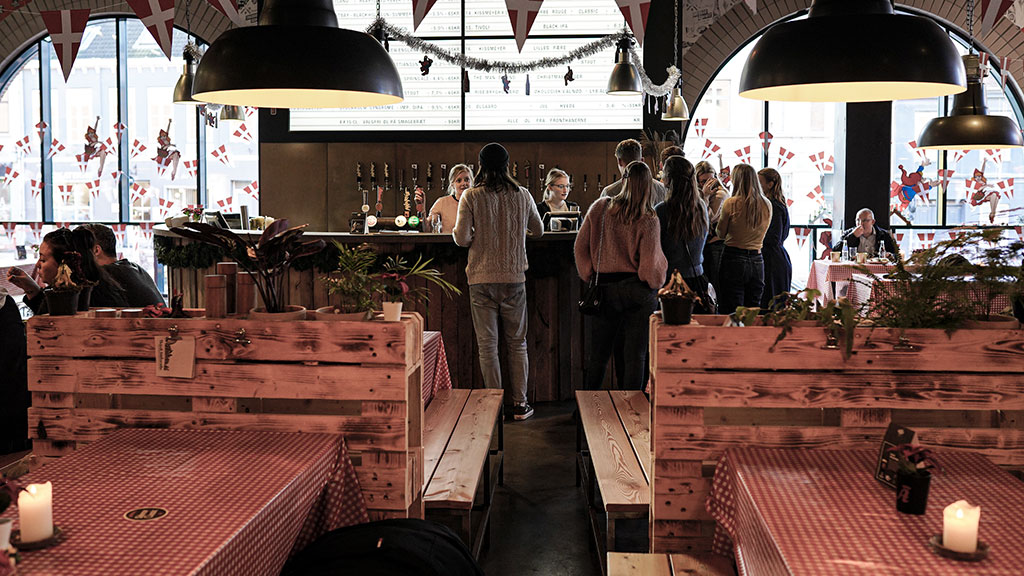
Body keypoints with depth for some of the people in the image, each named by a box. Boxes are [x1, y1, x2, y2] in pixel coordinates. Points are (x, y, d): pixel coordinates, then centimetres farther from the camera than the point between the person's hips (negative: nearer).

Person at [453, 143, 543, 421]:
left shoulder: (471, 197, -6)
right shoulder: (522, 195, 1)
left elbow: (461, 238, -11)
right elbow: (538, 230, 15)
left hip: (482, 279, -2)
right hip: (514, 276, 2)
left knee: (487, 344, 5)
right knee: (517, 343, 11)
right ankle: (520, 404, 13)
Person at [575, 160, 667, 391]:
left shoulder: (600, 207, -5)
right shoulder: (648, 220, -12)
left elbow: (580, 247, -1)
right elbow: (650, 266, -12)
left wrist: (590, 276, 11)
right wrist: (656, 284, 9)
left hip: (606, 289, 3)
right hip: (639, 292, -3)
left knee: (599, 352, 14)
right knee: (635, 354, 5)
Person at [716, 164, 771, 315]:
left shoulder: (731, 203, -10)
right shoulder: (767, 205, 3)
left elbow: (721, 233, 1)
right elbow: (761, 233, 13)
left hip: (734, 259, -4)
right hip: (757, 261, 5)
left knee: (731, 314, 0)